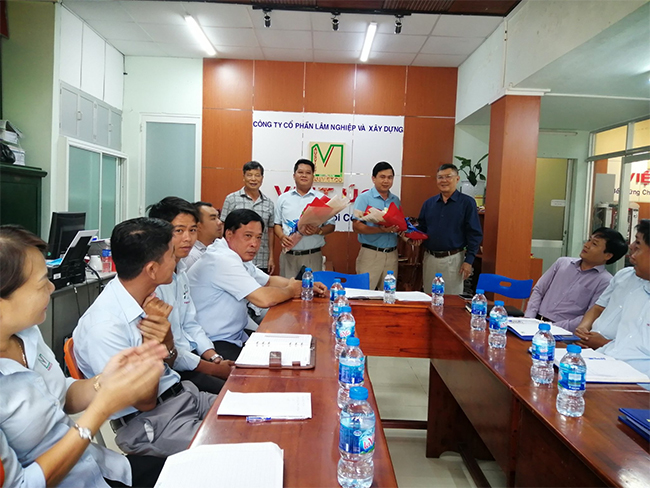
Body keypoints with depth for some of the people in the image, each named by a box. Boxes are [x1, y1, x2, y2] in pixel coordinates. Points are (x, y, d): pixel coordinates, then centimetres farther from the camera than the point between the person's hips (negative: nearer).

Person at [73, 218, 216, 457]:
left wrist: (166, 339, -14)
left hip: (181, 395, 7)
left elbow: (169, 362, 7)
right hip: (148, 423, -7)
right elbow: (145, 401, -17)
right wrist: (151, 342, -21)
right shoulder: (104, 326, -26)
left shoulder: (146, 299, -3)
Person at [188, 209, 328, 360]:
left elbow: (270, 281, 20)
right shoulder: (223, 260, -22)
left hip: (236, 336, 10)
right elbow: (264, 299, -28)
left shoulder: (239, 257, 10)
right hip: (216, 345, -10)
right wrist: (291, 290, -8)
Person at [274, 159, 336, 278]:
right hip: (288, 255, 1)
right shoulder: (283, 198, 12)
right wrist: (282, 237, -7)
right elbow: (277, 224, 12)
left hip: (313, 255, -1)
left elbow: (331, 226, 6)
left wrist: (318, 231, -14)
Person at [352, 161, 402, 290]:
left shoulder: (396, 200, 14)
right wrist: (380, 230, -24)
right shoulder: (364, 198, -4)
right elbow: (356, 226, -13)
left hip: (392, 254, 5)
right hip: (371, 254, -5)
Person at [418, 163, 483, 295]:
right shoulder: (429, 203, 9)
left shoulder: (467, 203, -3)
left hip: (453, 259, -4)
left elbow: (474, 234, -5)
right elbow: (421, 228, 16)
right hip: (429, 258, 4)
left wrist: (469, 260, -11)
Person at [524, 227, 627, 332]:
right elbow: (538, 290, 13)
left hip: (563, 332, -5)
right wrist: (529, 318, -1)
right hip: (536, 322, 5)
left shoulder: (605, 282, -2)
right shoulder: (562, 262, 13)